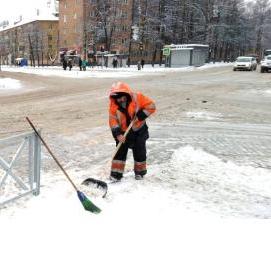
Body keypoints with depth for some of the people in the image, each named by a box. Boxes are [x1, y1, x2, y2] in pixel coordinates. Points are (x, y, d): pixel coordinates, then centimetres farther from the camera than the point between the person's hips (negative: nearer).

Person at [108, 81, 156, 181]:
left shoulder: (137, 97, -19)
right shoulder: (113, 105, -12)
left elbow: (151, 106, -16)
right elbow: (113, 121, -13)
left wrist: (140, 115, -24)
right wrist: (118, 134, -24)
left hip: (139, 130, -1)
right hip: (123, 132, 2)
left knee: (139, 151, 6)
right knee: (120, 151, -1)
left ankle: (140, 171, 26)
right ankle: (116, 173, 9)